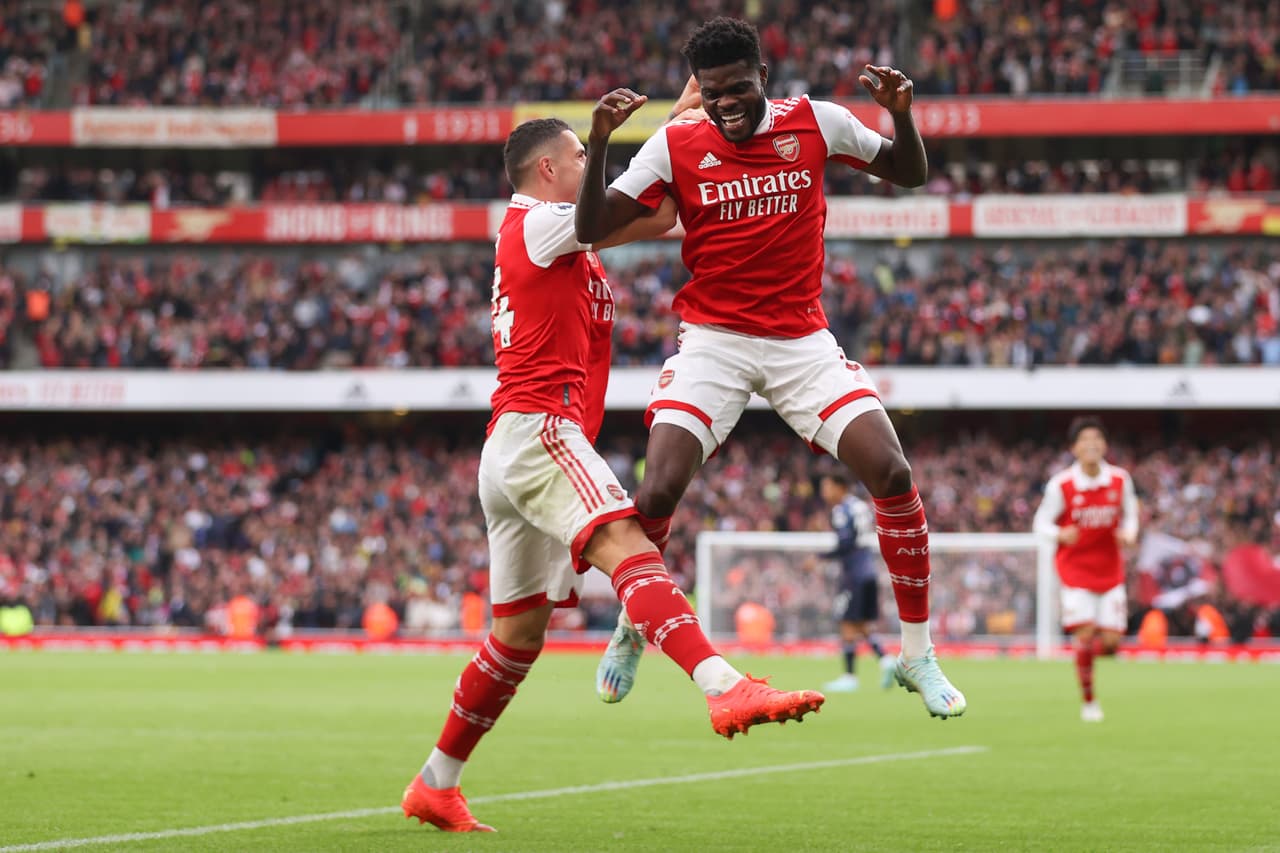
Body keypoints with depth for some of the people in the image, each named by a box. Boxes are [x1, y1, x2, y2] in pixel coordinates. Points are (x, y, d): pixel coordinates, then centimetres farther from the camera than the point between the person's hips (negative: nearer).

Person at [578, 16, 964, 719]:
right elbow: (591, 229, -9)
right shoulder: (675, 146, -4)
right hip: (713, 342, -1)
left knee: (892, 475, -13)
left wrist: (901, 114, -11)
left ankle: (918, 655, 2)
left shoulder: (814, 123, -1)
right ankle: (629, 632, 14)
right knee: (657, 492, -16)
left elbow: (908, 175, 10)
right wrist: (598, 144, -24)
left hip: (802, 338, 1)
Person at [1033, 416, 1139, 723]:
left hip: (1110, 569, 3)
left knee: (1111, 642, -4)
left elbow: (1129, 513, 12)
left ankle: (1090, 649, 35)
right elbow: (1042, 522, -3)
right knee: (1085, 634, -14)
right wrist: (1060, 534, -25)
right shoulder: (1061, 485, -11)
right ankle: (1088, 702, 3)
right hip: (1075, 568, -3)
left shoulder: (1120, 480, -3)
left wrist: (1128, 533, -10)